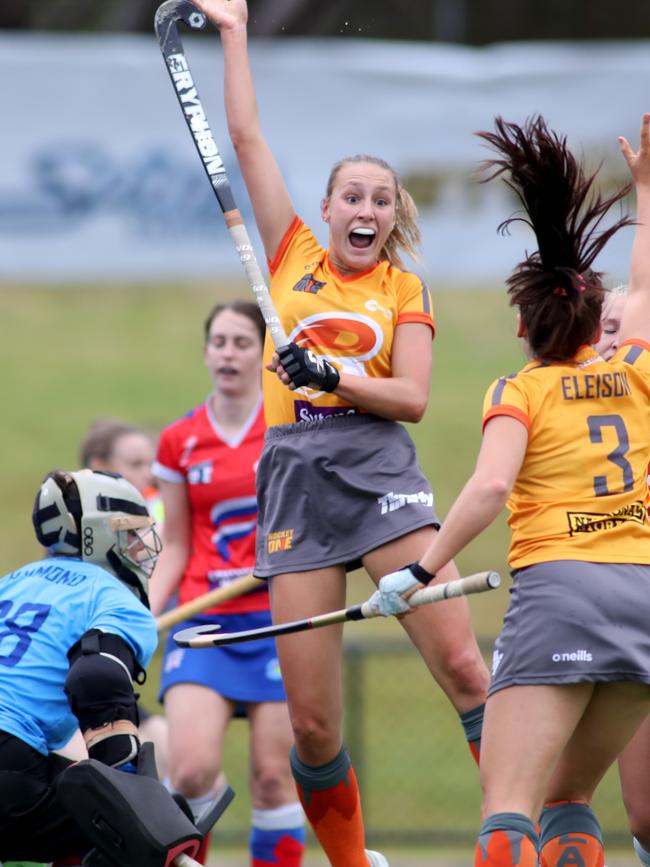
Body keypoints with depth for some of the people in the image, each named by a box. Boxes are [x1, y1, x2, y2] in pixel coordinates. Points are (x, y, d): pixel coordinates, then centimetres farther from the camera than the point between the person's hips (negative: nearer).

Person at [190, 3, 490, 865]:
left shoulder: (406, 290, 10)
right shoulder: (294, 258, 13)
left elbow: (413, 398, 0)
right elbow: (247, 137, 16)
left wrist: (336, 375, -14)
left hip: (380, 471, -1)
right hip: (296, 476, 1)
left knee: (461, 664, -16)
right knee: (311, 720, -3)